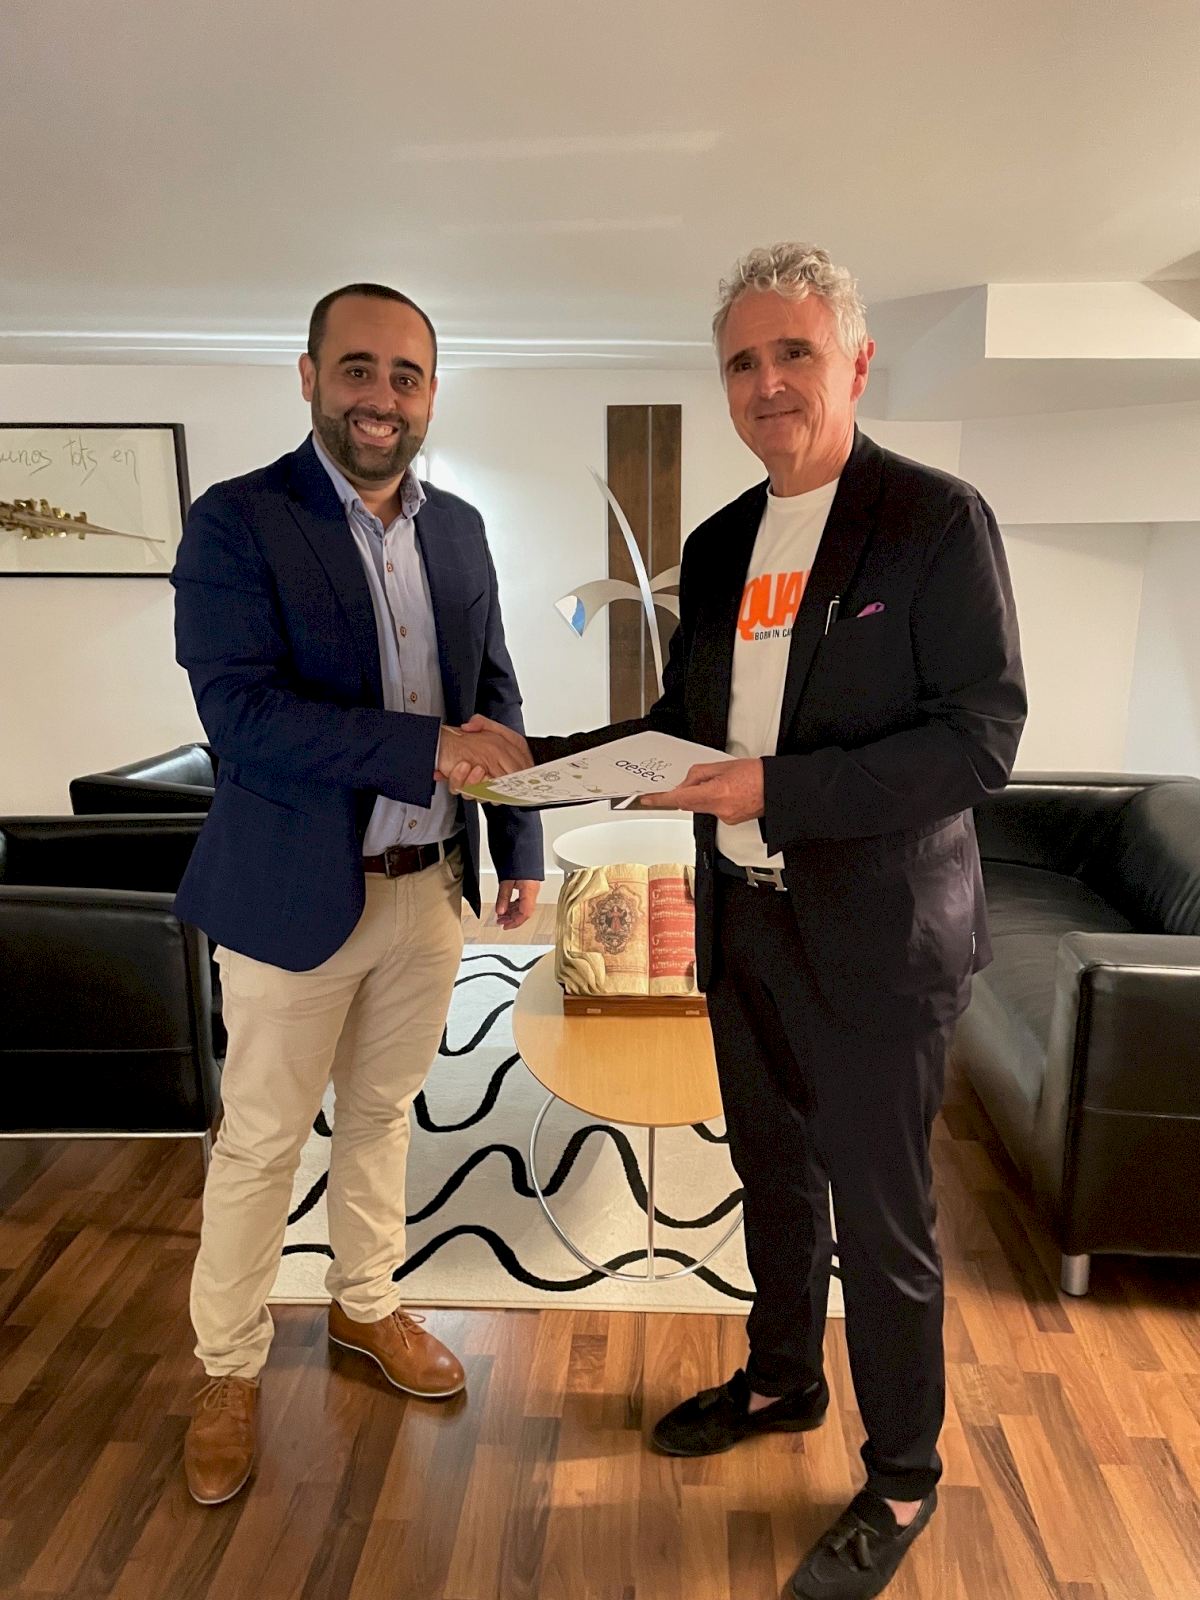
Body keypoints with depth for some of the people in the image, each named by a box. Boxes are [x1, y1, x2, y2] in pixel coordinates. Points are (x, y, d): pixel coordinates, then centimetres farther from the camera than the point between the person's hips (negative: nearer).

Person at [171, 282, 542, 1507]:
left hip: (432, 887, 5)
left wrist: (520, 849, 7)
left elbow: (496, 697, 11)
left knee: (380, 1113, 21)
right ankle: (226, 1370, 33)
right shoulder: (237, 522, -10)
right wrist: (429, 749, -28)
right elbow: (240, 711, -22)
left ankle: (365, 1305, 43)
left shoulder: (459, 529, 6)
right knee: (261, 1141, 11)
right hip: (295, 894, -4)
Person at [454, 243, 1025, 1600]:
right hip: (742, 925, 6)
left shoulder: (937, 521, -12)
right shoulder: (718, 545, 8)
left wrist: (780, 790, -25)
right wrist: (538, 760, 2)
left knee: (878, 1215, 9)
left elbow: (981, 738, -17)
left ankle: (901, 1481, 34)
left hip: (875, 938, -6)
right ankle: (782, 1381, 48)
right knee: (774, 1176, 22)